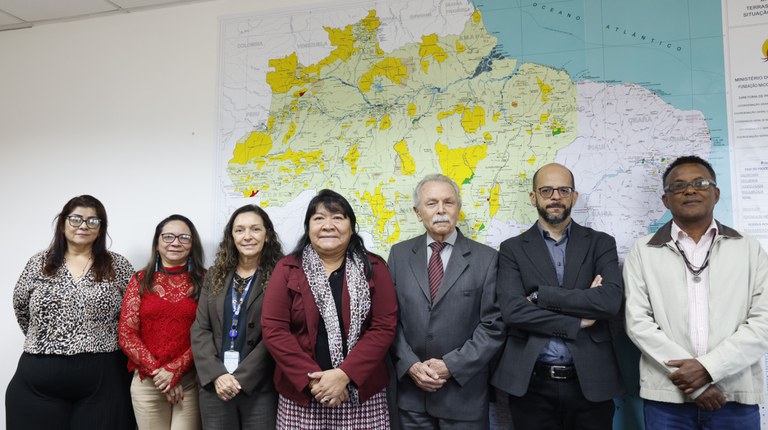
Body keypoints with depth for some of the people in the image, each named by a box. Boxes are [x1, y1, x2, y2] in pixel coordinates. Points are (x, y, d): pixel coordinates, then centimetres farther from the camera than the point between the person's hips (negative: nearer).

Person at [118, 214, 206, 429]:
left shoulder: (203, 281, 1)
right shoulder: (141, 280, 5)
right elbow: (126, 334, 1)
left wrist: (174, 371, -14)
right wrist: (156, 371, -8)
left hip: (190, 381, -1)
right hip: (147, 381, 2)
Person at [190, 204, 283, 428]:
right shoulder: (215, 275, 8)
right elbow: (200, 330, 4)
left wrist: (241, 378, -14)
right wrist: (216, 374, -9)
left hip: (260, 387, -3)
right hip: (214, 385, 3)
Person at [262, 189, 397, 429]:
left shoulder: (373, 268, 1)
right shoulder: (287, 269, 1)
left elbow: (384, 327, -5)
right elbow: (274, 330, -5)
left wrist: (344, 375, -15)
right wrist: (312, 379, -13)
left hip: (362, 393, 0)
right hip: (301, 394, 0)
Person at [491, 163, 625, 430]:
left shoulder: (600, 243, 5)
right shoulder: (512, 249, 3)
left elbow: (611, 301, -12)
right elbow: (511, 310, -11)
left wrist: (540, 296, -13)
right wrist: (577, 322, -11)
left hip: (591, 381, 1)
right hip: (532, 384, 0)